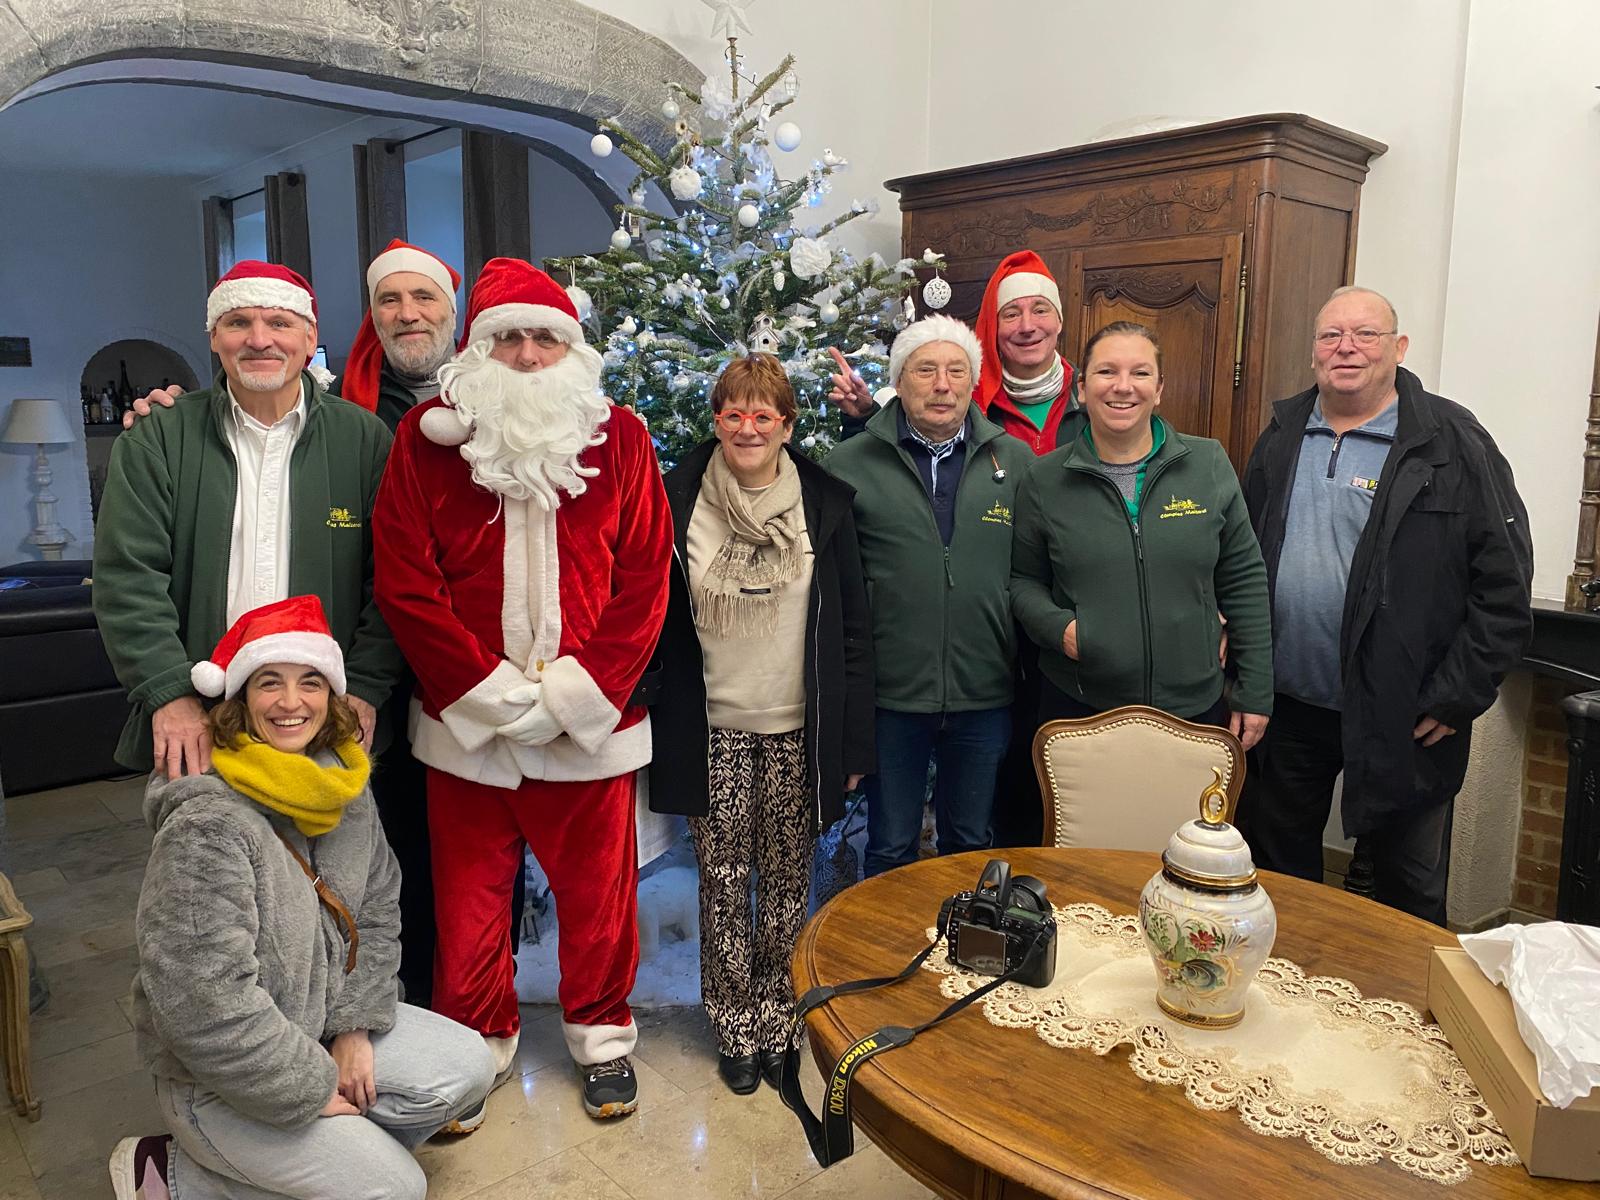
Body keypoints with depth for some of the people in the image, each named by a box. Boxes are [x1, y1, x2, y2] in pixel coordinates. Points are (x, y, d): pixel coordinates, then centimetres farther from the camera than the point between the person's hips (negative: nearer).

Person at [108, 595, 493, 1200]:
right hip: (217, 1077, -7)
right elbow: (204, 1004, -27)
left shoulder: (343, 788, -2)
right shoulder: (207, 824, -27)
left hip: (320, 1022, 7)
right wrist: (310, 1090, -19)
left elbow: (377, 912, 6)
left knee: (467, 1068, -3)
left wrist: (354, 1026, -4)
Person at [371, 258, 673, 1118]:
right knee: (467, 898, 12)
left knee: (597, 893, 12)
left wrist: (579, 692, -12)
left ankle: (602, 1036, 35)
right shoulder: (425, 439, 0)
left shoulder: (620, 439, 1)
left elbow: (645, 578, -4)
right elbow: (405, 584, -5)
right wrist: (488, 691, -12)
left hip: (591, 719, 0)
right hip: (466, 721, 0)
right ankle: (475, 1045, 35)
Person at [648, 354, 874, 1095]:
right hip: (713, 731, 0)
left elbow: (853, 630, 1)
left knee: (788, 883, 11)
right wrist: (659, 732, -1)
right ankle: (735, 1027, 28)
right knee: (724, 884, 9)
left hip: (799, 731, 0)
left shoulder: (825, 506, -1)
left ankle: (779, 1020, 31)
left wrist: (852, 741, -1)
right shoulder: (679, 502, -1)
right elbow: (655, 621, 3)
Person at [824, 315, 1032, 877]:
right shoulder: (849, 464, -2)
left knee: (971, 842, 19)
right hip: (891, 692, -1)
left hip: (985, 695, 2)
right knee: (890, 848, 14)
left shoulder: (1016, 461, 4)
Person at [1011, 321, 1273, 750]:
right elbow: (1024, 580, 8)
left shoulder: (1209, 464, 0)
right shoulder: (1044, 480, -1)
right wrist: (1056, 626, -13)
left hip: (1195, 709, 1)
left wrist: (1254, 692, 4)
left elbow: (1243, 581, 4)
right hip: (1076, 708, 0)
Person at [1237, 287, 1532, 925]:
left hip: (1401, 721, -4)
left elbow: (1504, 583, -9)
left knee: (1411, 896, 12)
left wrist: (1456, 698, -12)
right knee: (1277, 872, 19)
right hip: (1284, 706, 4)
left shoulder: (1452, 445, -8)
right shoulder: (1281, 437, 7)